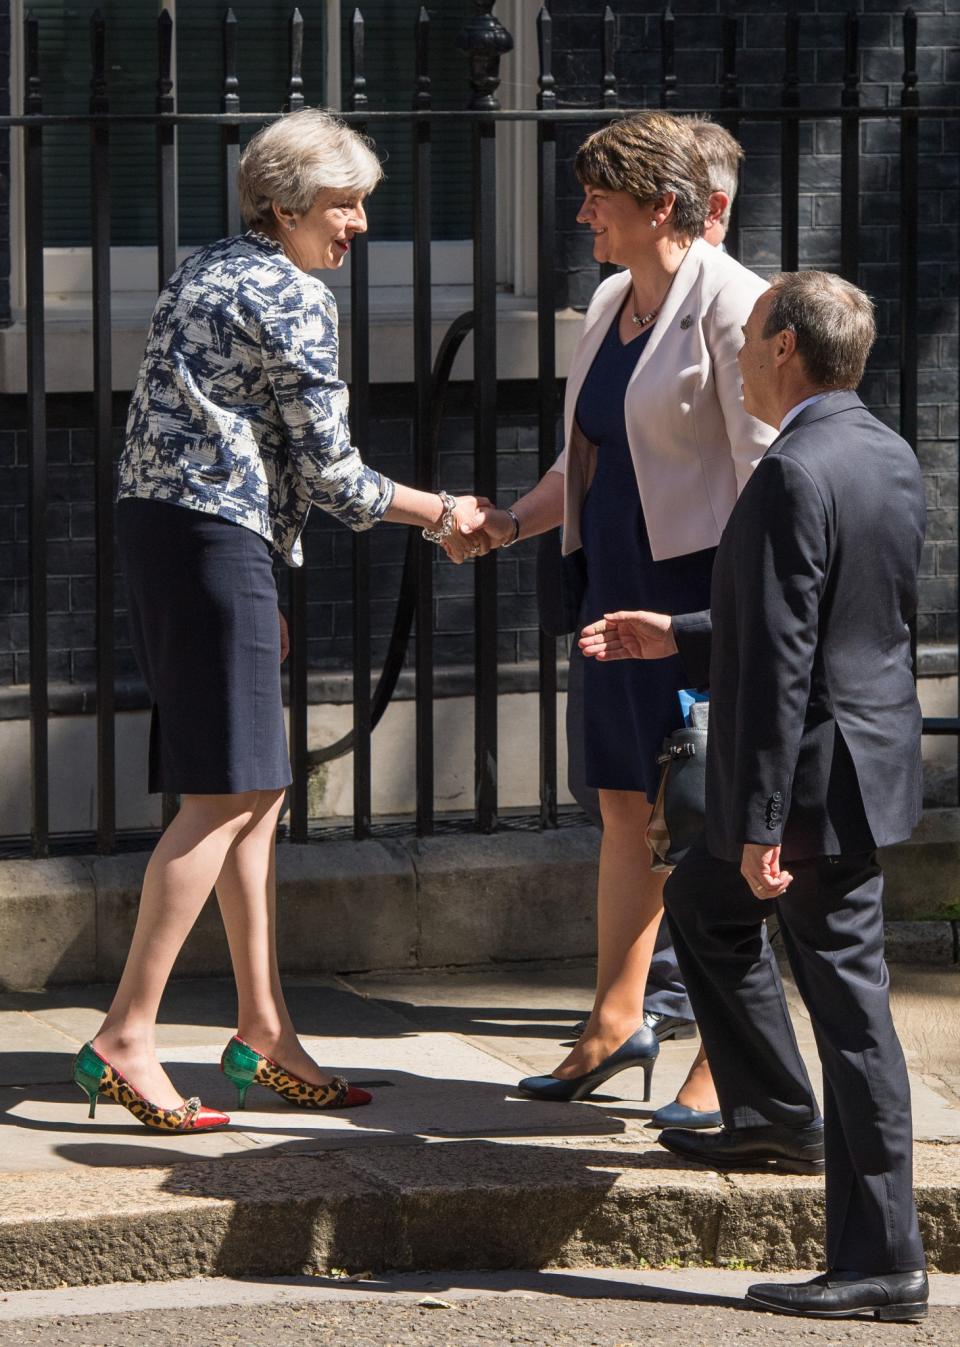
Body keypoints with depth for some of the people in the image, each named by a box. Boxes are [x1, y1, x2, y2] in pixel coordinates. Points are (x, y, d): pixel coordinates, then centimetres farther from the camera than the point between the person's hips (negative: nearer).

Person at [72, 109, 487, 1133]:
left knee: (256, 791, 12)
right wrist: (441, 516, 6)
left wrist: (254, 586, 23)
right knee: (224, 796, -10)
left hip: (153, 523, 10)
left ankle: (263, 1031, 15)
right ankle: (123, 1040, -13)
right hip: (213, 539, -10)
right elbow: (331, 475, -9)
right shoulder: (295, 300, -9)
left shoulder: (202, 273, 19)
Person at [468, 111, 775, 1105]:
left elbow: (766, 467, -16)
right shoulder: (610, 304, 14)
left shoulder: (727, 302, -12)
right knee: (626, 807, 11)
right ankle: (616, 1022, 20)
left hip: (702, 582, -8)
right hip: (620, 582, 8)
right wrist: (512, 523, 10)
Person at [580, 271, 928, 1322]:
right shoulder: (890, 458, 8)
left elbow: (782, 662, -23)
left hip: (819, 775, -9)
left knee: (847, 999, -1)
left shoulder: (793, 476, -22)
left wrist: (760, 826, -21)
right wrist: (680, 640, 23)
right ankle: (775, 1118, 34)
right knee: (700, 903, 24)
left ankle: (881, 1264, 6)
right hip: (873, 756, 9)